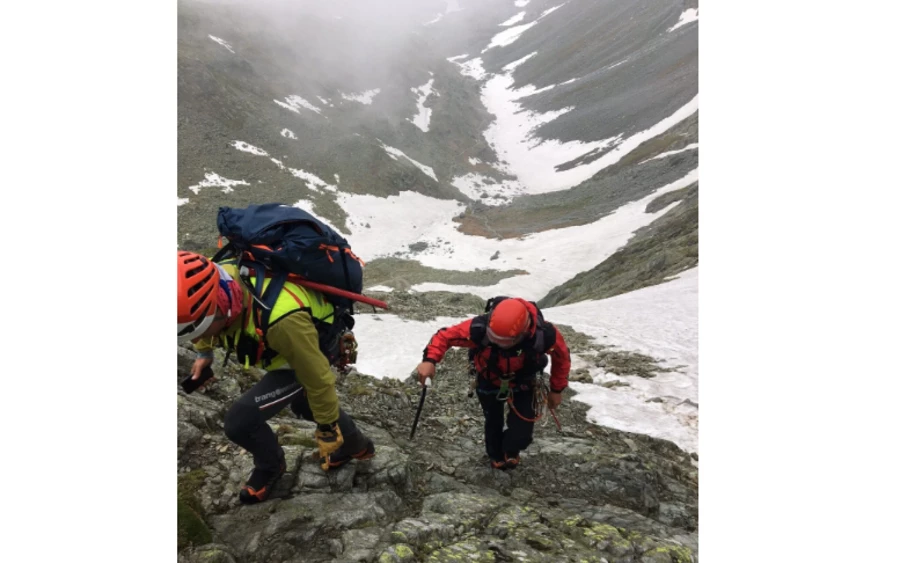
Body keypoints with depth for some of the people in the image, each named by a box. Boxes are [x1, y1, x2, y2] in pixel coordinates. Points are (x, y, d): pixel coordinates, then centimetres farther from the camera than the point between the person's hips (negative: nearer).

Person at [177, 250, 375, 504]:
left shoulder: (281, 319, -49)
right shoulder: (212, 281, -29)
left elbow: (317, 378, -31)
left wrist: (328, 428, -16)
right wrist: (204, 351, 16)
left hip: (312, 353, -7)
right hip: (285, 346, 8)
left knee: (240, 420, -16)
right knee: (303, 404, 31)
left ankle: (270, 467, 18)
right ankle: (356, 444, 55)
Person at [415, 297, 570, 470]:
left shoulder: (544, 334, -39)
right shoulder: (480, 328, -42)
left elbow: (562, 356, -15)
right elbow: (445, 335, -27)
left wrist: (557, 390, -5)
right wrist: (429, 360, -46)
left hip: (523, 385, 0)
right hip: (489, 381, 0)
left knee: (522, 434, -6)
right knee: (493, 423, 21)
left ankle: (510, 450, 32)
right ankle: (497, 456, 54)